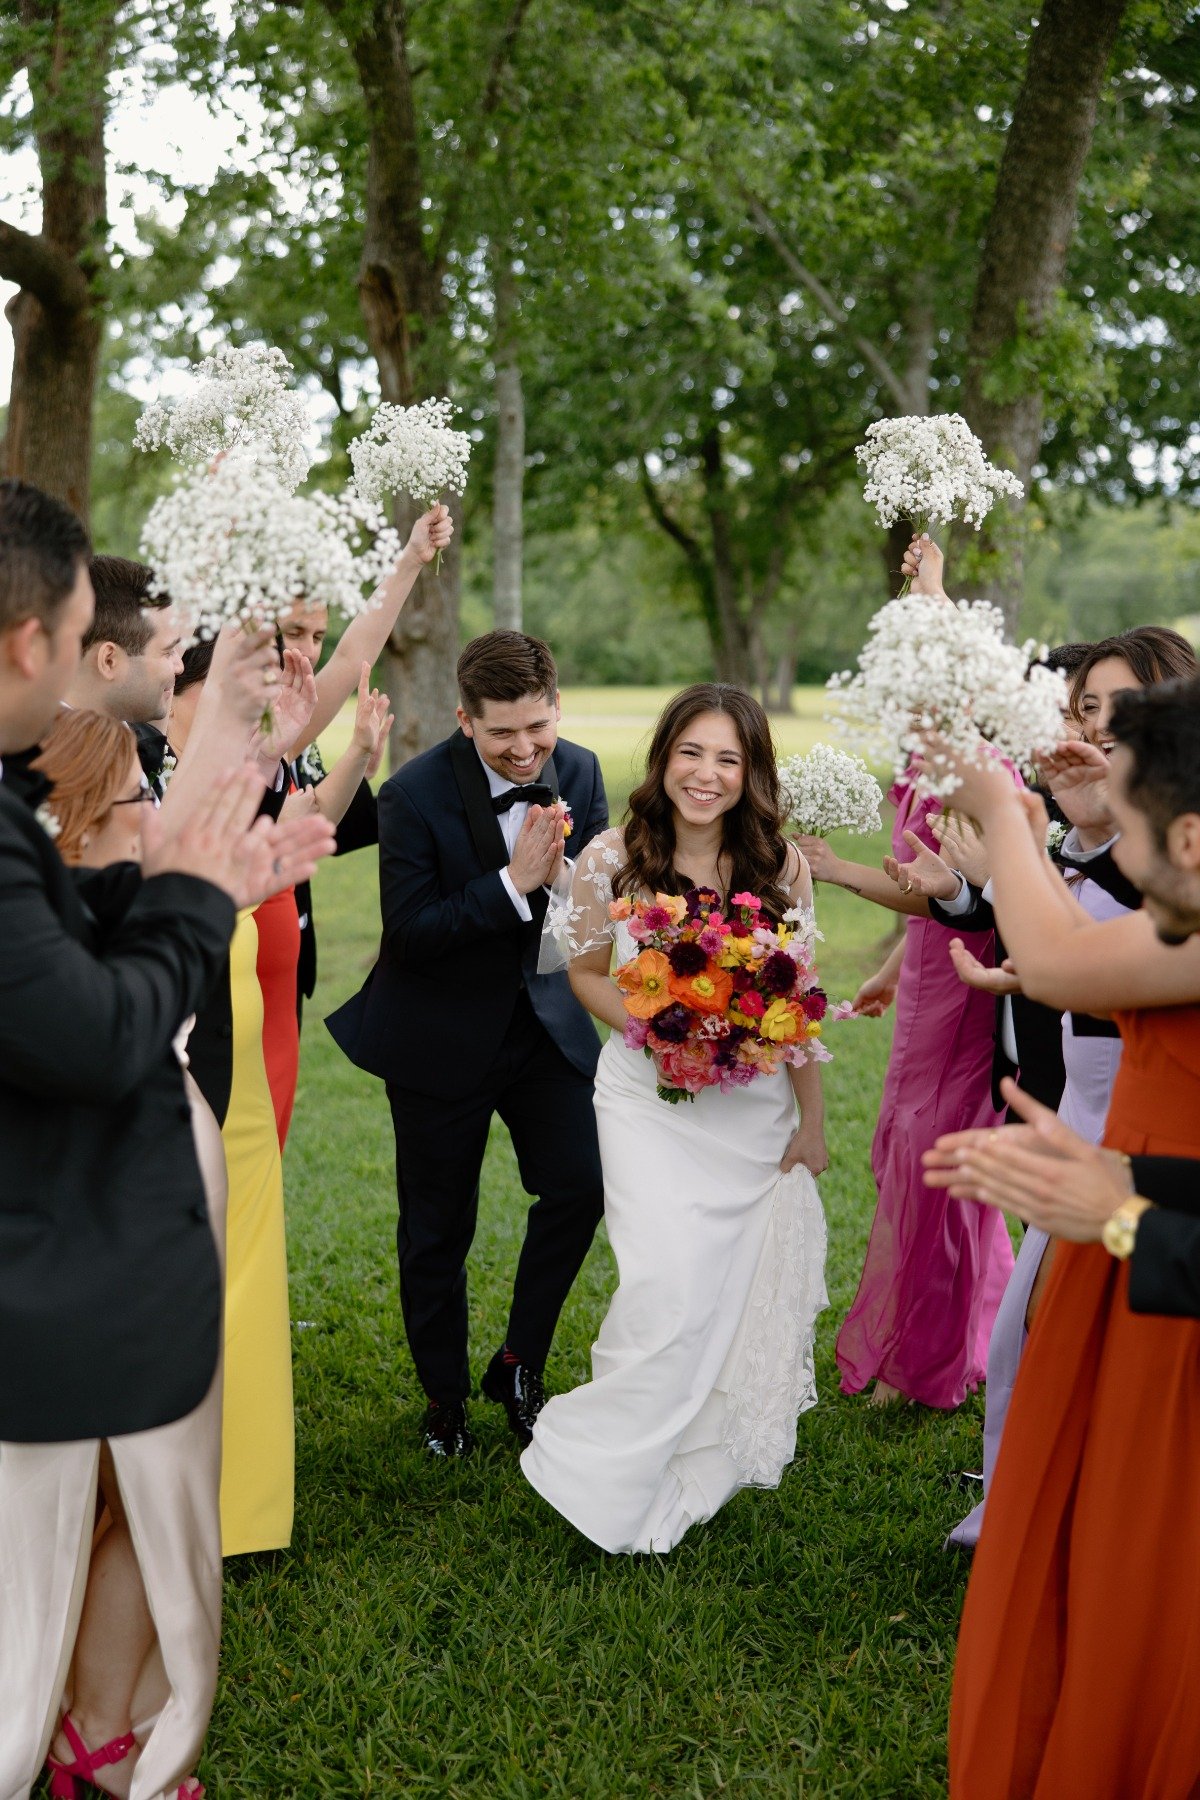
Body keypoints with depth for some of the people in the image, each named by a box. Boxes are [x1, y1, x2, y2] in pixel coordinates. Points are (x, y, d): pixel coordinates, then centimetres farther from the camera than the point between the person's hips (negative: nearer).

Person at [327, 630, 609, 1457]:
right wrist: (514, 882, -31)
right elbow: (410, 932, -22)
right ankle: (445, 1397, 32)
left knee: (582, 1182, -11)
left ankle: (520, 1364, 13)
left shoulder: (578, 773, -6)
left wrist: (566, 874, -26)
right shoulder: (415, 794, -20)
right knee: (437, 1232, 10)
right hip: (441, 1040, -3)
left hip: (544, 1019, 3)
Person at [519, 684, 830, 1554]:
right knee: (671, 1286, -12)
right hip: (650, 1099, -2)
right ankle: (612, 1478, 9)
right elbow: (588, 973, 3)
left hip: (755, 1106, 3)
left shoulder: (781, 863, -6)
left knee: (751, 1283, 11)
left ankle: (717, 1456, 36)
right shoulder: (612, 858, -10)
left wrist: (812, 1120, 3)